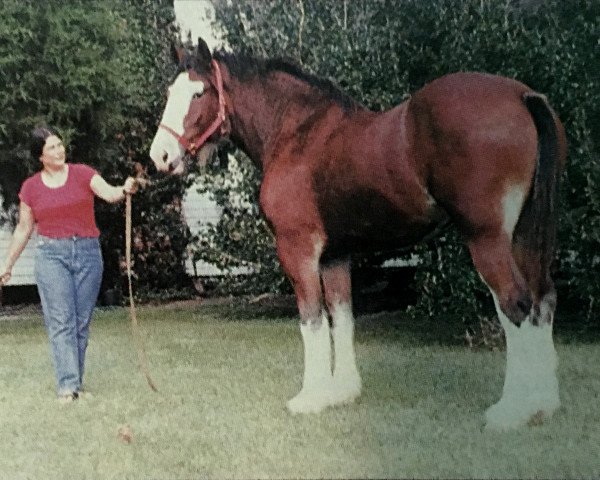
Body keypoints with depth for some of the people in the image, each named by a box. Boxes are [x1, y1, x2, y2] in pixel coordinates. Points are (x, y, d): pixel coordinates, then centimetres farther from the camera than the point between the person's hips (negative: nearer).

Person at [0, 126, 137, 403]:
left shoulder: (82, 174, 2)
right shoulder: (30, 187, 5)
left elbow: (108, 193, -14)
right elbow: (23, 229, 13)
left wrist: (124, 190, -37)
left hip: (88, 252, 1)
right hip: (51, 255, -1)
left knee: (82, 322, 5)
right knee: (61, 322, -8)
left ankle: (76, 382, 15)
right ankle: (67, 385, -9)